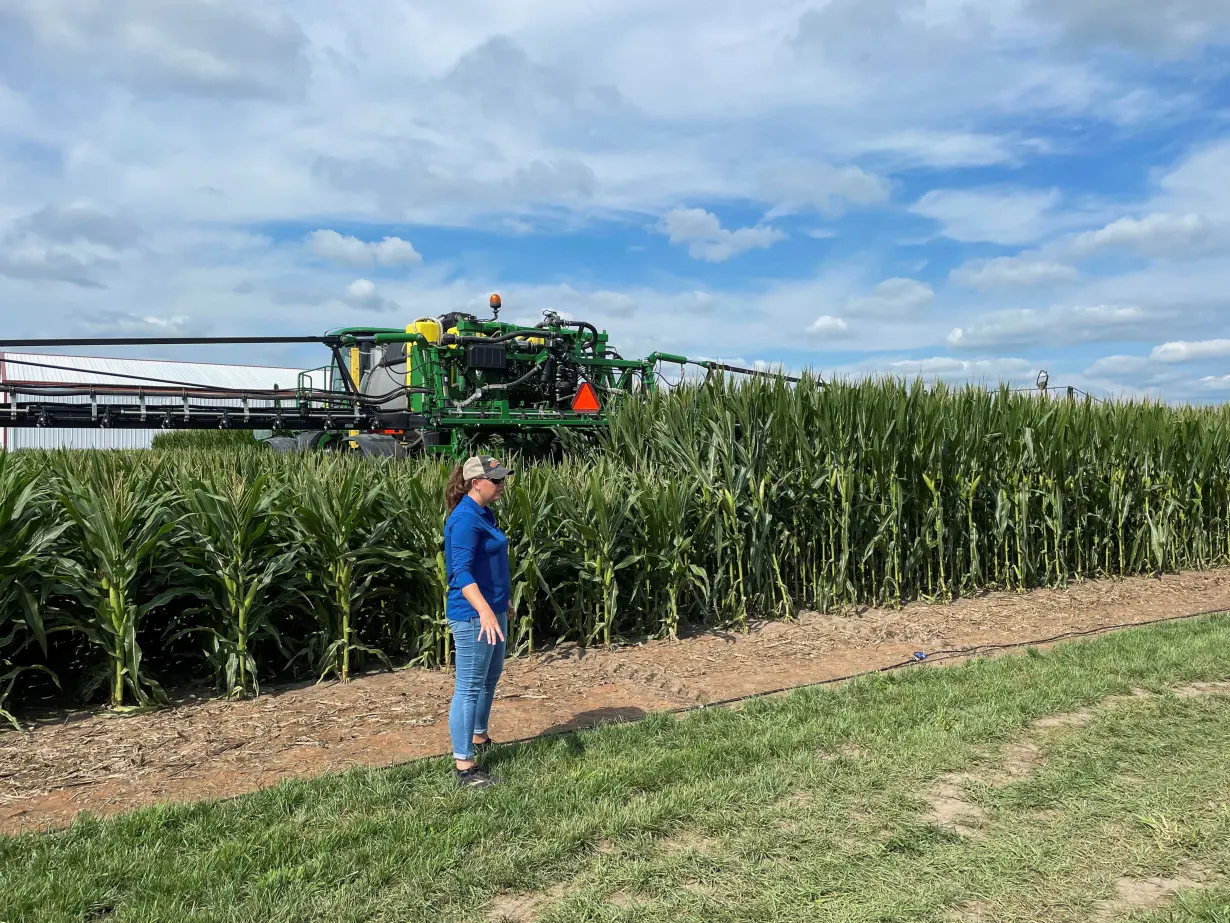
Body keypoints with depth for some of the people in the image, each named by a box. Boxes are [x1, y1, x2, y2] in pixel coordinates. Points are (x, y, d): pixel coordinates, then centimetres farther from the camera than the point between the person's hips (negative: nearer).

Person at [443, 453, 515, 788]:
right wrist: (484, 611, -42)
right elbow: (461, 572, -30)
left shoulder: (484, 513, 9)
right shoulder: (465, 519, -21)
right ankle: (464, 764, 5)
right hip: (474, 615, -10)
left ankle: (479, 737, 41)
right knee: (469, 687, -3)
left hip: (492, 609, 10)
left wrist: (503, 599, 31)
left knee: (491, 676, 23)